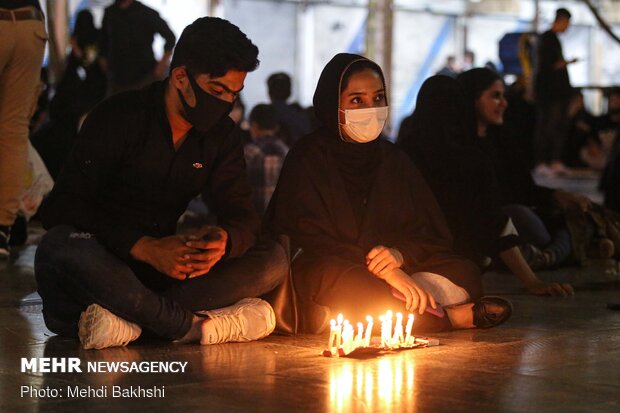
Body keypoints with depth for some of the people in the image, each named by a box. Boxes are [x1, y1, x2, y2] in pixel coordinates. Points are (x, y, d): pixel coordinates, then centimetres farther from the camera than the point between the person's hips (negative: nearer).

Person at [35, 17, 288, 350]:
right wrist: (145, 248, -30)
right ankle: (193, 325, -34)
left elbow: (242, 214, 2)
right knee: (61, 246, -39)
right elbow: (61, 210, -17)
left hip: (163, 265, 5)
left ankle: (126, 317, -32)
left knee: (273, 260, -14)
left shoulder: (219, 135, 8)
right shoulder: (118, 118, -9)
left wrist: (225, 241, -25)